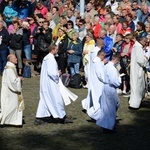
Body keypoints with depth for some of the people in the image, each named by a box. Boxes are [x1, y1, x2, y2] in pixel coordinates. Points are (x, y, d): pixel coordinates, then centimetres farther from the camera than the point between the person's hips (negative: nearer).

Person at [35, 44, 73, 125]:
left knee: (44, 100, 10)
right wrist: (58, 73, -8)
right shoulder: (51, 59, -19)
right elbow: (50, 72, -25)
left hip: (45, 83, 10)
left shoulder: (46, 58, 12)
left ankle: (39, 118, 7)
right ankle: (62, 117, 11)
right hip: (50, 83, -10)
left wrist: (56, 72, 13)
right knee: (56, 99, 1)